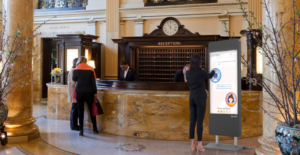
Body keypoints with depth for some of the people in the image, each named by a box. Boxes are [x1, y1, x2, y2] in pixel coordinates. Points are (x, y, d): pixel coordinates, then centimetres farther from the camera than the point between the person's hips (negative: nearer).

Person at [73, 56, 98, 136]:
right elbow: (93, 81, -3)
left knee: (80, 111, 5)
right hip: (89, 92, 0)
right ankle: (95, 128, 15)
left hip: (79, 92, 0)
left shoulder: (76, 69, -2)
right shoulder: (90, 69, -3)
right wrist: (95, 92, 1)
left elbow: (74, 79, 12)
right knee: (91, 110, 10)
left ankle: (81, 130, 5)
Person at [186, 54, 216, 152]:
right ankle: (199, 144, 1)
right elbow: (209, 76, 9)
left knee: (192, 121, 7)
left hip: (192, 98, 5)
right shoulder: (201, 72, -12)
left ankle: (193, 144, 8)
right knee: (200, 121, -2)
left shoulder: (188, 73, 5)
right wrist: (213, 71, 33)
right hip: (201, 98, -5)